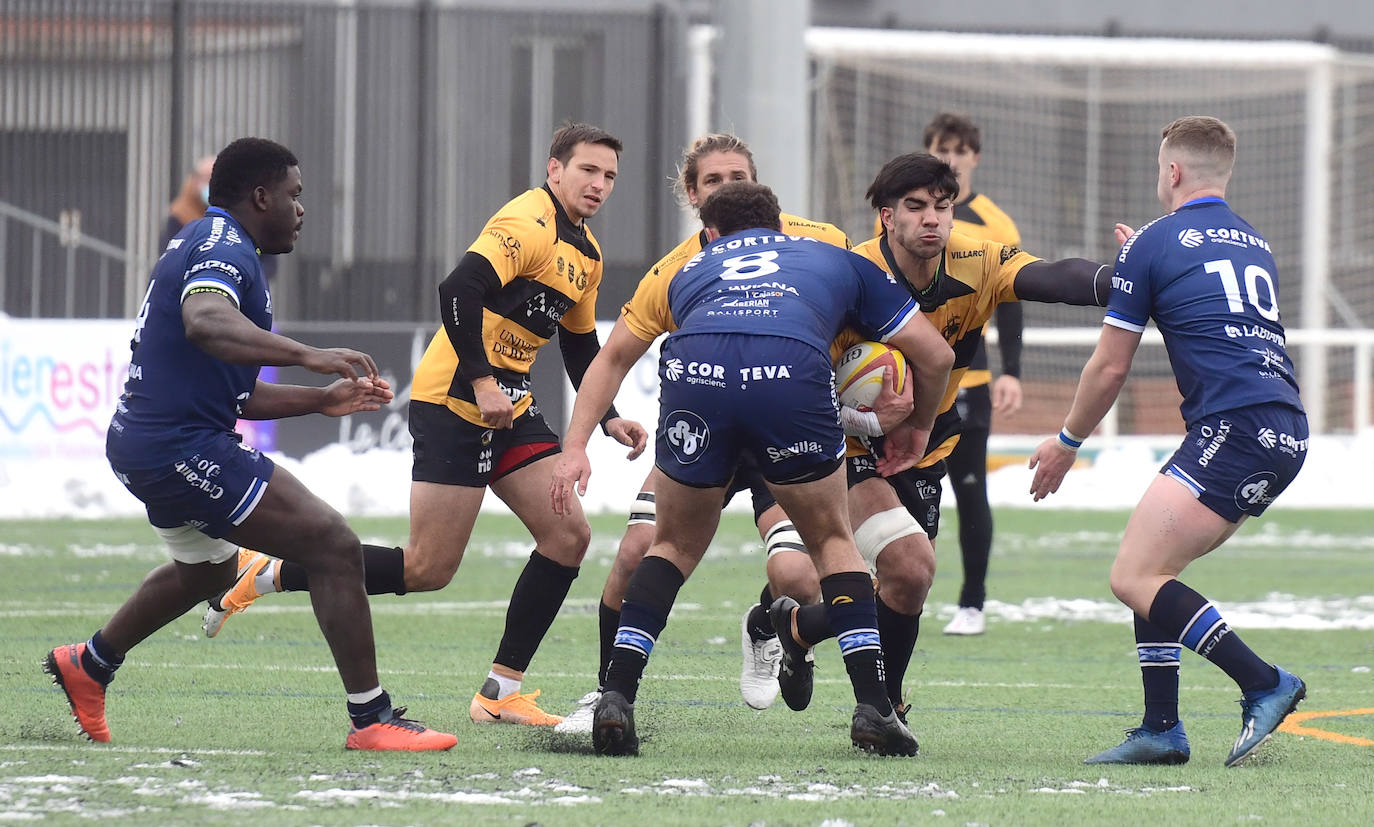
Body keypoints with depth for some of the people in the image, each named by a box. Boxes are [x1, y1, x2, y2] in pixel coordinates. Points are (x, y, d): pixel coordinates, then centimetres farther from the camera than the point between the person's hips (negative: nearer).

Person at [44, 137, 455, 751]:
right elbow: (205, 322, -37)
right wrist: (306, 355, -44)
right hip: (184, 447, -11)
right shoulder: (223, 246, -13)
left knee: (208, 567, 37)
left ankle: (88, 665, 52)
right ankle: (371, 719, -16)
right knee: (335, 547, -15)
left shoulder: (210, 243, 20)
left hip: (144, 444, 11)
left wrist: (321, 400, 20)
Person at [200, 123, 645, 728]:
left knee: (568, 535, -3)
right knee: (427, 570, -11)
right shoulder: (528, 223, -15)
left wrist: (607, 418, 17)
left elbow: (580, 346, 27)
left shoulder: (586, 252, 16)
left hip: (510, 405, 9)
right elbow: (459, 290, -28)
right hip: (454, 401, -9)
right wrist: (480, 381, -28)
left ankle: (501, 692, 2)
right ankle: (267, 574, 3)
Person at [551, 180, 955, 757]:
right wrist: (916, 427, 49)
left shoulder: (685, 271, 39)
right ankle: (873, 706, 10)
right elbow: (935, 354, 33)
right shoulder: (836, 260, 36)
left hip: (694, 376, 1)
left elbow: (611, 359, 31)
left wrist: (575, 449, 27)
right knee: (832, 540, 21)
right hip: (794, 375, -1)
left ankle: (616, 699, 10)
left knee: (675, 546, 23)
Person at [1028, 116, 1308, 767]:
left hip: (1234, 429, -9)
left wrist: (1065, 444, 20)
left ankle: (1263, 685, -19)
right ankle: (1160, 730, 11)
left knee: (1133, 577, -11)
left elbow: (1111, 368, 5)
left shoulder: (1152, 244, 1)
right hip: (1286, 430, 9)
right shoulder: (1255, 244, 23)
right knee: (1148, 570, 16)